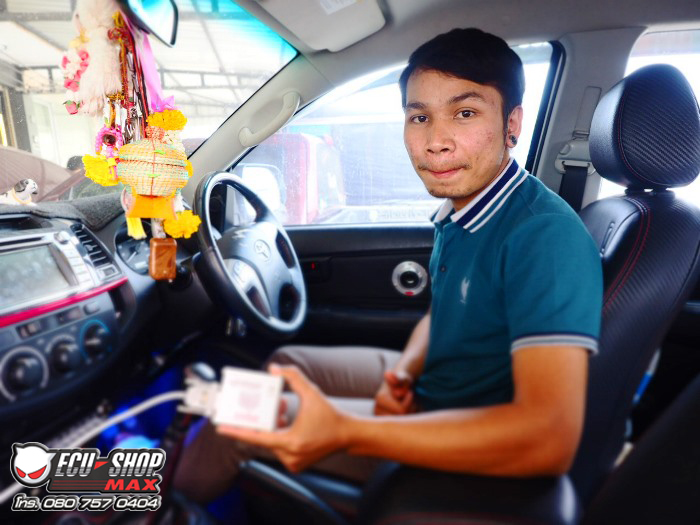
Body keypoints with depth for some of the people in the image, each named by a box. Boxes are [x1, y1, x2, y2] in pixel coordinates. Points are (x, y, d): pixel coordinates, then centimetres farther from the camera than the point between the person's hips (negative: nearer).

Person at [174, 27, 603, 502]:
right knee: (288, 362, 15)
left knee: (239, 422, -5)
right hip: (424, 386, 8)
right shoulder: (458, 213, -1)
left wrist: (345, 433, -41)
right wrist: (404, 369, -10)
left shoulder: (546, 236, -29)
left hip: (469, 445, -8)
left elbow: (551, 440, -38)